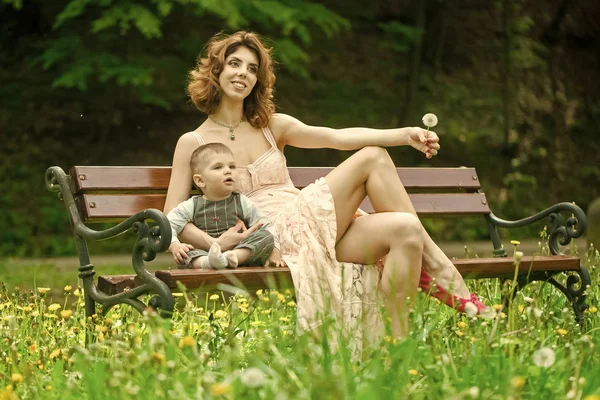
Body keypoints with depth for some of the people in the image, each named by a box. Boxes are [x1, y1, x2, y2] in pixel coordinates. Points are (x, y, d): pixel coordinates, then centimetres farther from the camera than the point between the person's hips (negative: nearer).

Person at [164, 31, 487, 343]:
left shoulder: (271, 127, 14)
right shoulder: (192, 143, 3)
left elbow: (338, 137, 1)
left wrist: (405, 135, -13)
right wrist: (215, 243, -23)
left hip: (312, 228, 5)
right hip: (273, 239, -5)